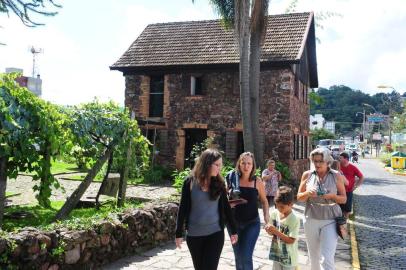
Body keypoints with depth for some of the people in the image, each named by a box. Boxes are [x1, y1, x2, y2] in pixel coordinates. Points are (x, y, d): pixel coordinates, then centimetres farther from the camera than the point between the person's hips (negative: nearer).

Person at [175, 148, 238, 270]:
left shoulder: (219, 183, -1)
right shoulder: (190, 182, -7)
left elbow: (226, 207, 6)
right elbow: (183, 208, -3)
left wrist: (233, 230, 8)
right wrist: (179, 233, -3)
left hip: (215, 233, 0)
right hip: (194, 235, 0)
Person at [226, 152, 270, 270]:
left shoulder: (257, 181, -7)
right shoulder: (232, 178, -6)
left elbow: (264, 200, 6)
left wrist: (266, 214, -9)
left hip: (252, 223, -2)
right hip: (234, 222, 2)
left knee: (246, 256, -8)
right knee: (238, 256, 14)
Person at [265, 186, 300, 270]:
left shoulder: (294, 219, -21)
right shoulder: (275, 213, -6)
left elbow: (291, 240, -22)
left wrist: (276, 231, -29)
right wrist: (269, 230, -19)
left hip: (288, 256, -5)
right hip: (277, 253, 5)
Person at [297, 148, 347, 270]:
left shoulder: (336, 176, -3)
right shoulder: (307, 175, 1)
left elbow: (344, 199, 2)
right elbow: (299, 197, 5)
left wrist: (332, 196, -19)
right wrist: (307, 193, -16)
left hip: (330, 221, -2)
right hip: (311, 220, 2)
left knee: (327, 259, -9)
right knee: (314, 256, 16)